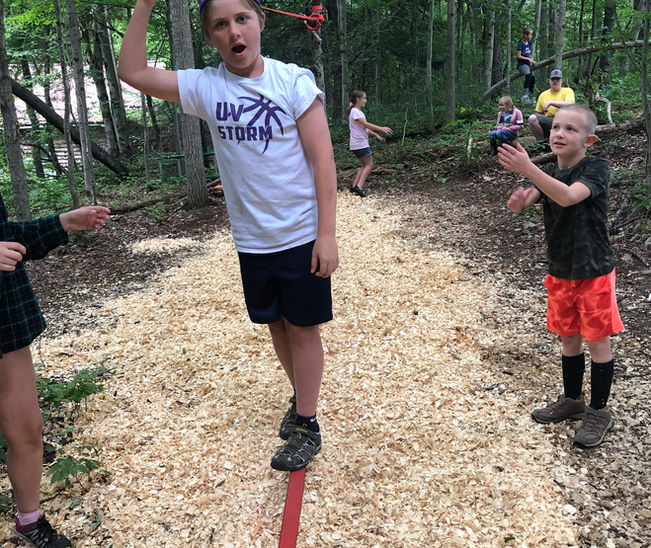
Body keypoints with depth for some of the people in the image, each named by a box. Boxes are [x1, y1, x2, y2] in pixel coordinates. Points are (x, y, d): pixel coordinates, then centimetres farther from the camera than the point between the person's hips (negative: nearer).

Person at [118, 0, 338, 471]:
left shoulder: (293, 80, -10)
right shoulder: (205, 87, -1)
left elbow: (322, 159, -11)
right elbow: (133, 71, -1)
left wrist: (327, 233, -16)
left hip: (301, 236, -4)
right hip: (251, 239, 4)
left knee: (303, 327, 6)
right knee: (276, 325, 17)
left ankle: (307, 426, 21)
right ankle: (301, 397, 40)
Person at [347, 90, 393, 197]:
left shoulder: (358, 112, 18)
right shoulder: (355, 111, -13)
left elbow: (364, 127, 19)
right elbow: (366, 124, -22)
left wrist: (376, 135, 14)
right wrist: (381, 128, -23)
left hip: (360, 143, 9)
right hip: (360, 143, -9)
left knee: (364, 165, 13)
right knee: (369, 164, -5)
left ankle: (354, 186, 8)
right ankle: (359, 187, -12)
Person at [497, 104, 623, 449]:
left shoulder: (596, 169, -16)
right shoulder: (548, 173, 2)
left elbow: (567, 197, -35)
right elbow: (520, 206, -12)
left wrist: (527, 169, -42)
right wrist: (519, 199, -36)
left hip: (594, 272, -6)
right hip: (559, 272, 6)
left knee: (597, 341, 6)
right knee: (568, 339, 17)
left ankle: (599, 412, 20)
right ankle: (572, 400, 34)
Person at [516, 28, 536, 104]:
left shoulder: (529, 43, 14)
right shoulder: (520, 44, -8)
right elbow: (519, 56, -11)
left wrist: (532, 61, 6)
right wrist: (529, 59, -13)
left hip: (528, 64, 8)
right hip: (522, 64, -8)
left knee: (533, 78, -3)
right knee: (528, 75, -31)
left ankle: (530, 96, 12)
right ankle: (524, 96, -32)